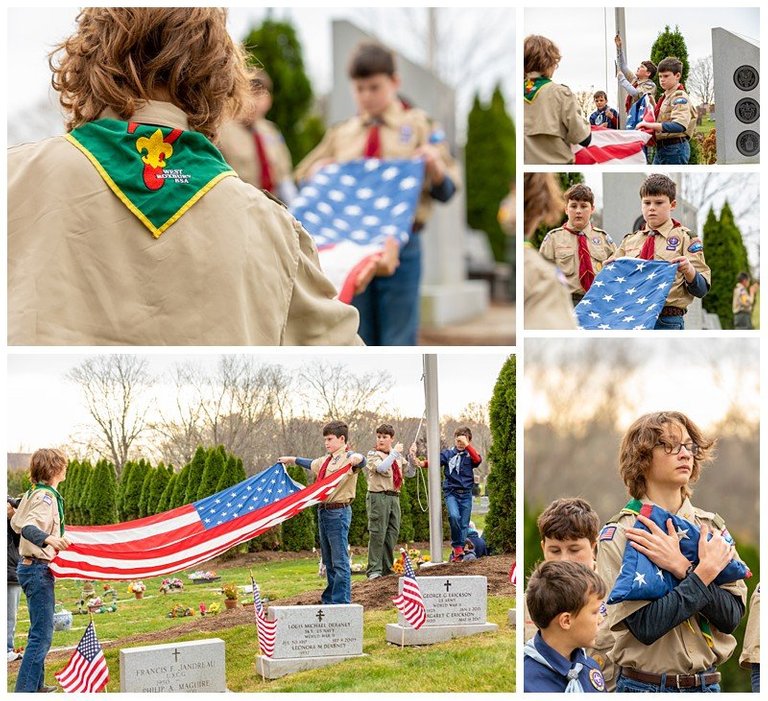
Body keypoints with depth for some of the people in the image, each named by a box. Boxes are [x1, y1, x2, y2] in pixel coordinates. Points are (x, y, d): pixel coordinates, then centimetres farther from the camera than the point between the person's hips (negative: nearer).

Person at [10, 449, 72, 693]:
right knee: (42, 635, -10)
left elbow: (16, 523, 21)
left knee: (40, 631, 20)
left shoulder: (31, 494, 10)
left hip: (28, 565, 10)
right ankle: (25, 690, -13)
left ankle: (36, 685, 29)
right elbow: (28, 528, -33)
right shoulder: (46, 497, -18)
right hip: (39, 569, -10)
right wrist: (50, 539, -52)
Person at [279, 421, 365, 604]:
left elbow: (360, 461, -32)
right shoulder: (325, 460, 18)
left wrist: (357, 458, -55)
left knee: (340, 561, -9)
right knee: (328, 561, 16)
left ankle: (342, 601, -8)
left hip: (338, 512, -9)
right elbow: (311, 464, 40)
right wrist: (292, 459, 52)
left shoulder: (348, 457, -9)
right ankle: (329, 600, 24)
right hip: (323, 511, 9)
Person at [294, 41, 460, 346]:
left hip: (399, 246, -3)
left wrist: (434, 165, -16)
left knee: (398, 343, -1)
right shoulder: (341, 134, 14)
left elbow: (446, 190, 4)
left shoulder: (419, 126, 6)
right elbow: (303, 174, 24)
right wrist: (319, 171, 3)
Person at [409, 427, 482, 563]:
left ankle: (458, 553, 14)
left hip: (466, 494, 2)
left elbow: (478, 460, -16)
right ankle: (457, 546, -9)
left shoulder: (470, 455, 6)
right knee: (454, 516, -26)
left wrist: (467, 445, -20)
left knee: (464, 525, 3)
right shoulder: (448, 454, 5)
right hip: (451, 492, -2)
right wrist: (420, 462, -24)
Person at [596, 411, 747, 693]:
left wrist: (682, 569, -17)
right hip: (645, 684, -3)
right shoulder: (618, 534, -8)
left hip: (708, 683, 3)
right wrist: (704, 572, -14)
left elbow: (732, 616, -6)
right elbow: (645, 626, -17)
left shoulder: (712, 526, 4)